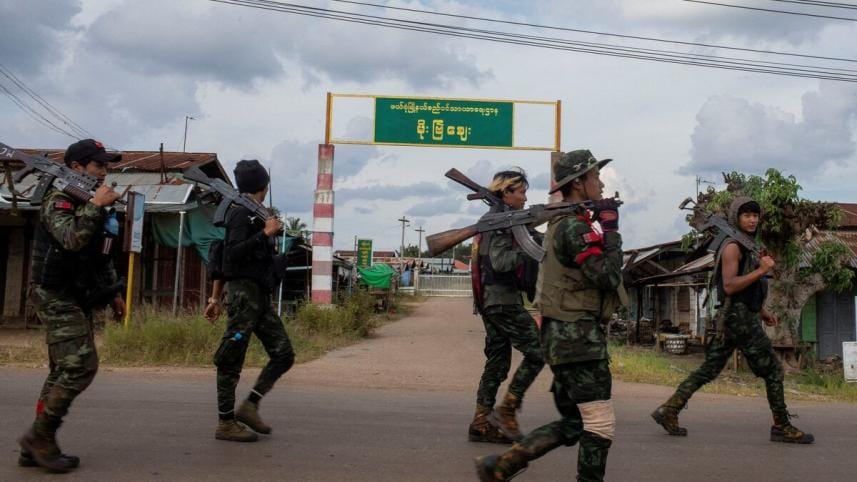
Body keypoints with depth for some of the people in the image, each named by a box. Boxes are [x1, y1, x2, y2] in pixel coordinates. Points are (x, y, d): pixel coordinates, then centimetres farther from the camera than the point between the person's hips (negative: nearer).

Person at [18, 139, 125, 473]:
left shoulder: (91, 203, 16)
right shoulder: (58, 200, -11)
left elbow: (101, 255, 23)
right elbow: (73, 239, -31)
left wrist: (114, 291, 19)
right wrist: (95, 205, -25)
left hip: (77, 299, 9)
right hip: (55, 295, -9)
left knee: (65, 370, 10)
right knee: (81, 366, -15)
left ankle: (37, 447, 17)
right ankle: (39, 436, -2)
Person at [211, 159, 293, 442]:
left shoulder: (253, 214, 19)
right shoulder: (241, 212, -7)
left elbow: (224, 257, 22)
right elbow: (232, 253, -19)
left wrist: (216, 297, 23)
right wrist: (266, 232, -17)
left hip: (259, 296, 9)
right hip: (243, 292, -9)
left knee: (283, 354, 3)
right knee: (231, 361, -3)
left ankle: (249, 406, 8)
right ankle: (226, 424, 4)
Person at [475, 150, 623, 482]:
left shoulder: (561, 223, 17)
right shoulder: (575, 226, -14)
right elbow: (607, 277, -19)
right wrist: (610, 228, -11)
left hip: (564, 337, 10)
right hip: (579, 337, -10)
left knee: (572, 425, 15)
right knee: (600, 426, -1)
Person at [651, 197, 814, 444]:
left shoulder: (746, 247, 21)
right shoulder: (732, 246, -11)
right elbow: (729, 286, -20)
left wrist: (763, 311, 20)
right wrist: (761, 270, -23)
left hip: (735, 319, 10)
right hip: (739, 317, -10)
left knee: (709, 369, 7)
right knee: (773, 371, -1)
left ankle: (668, 410, 6)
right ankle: (782, 428, 9)